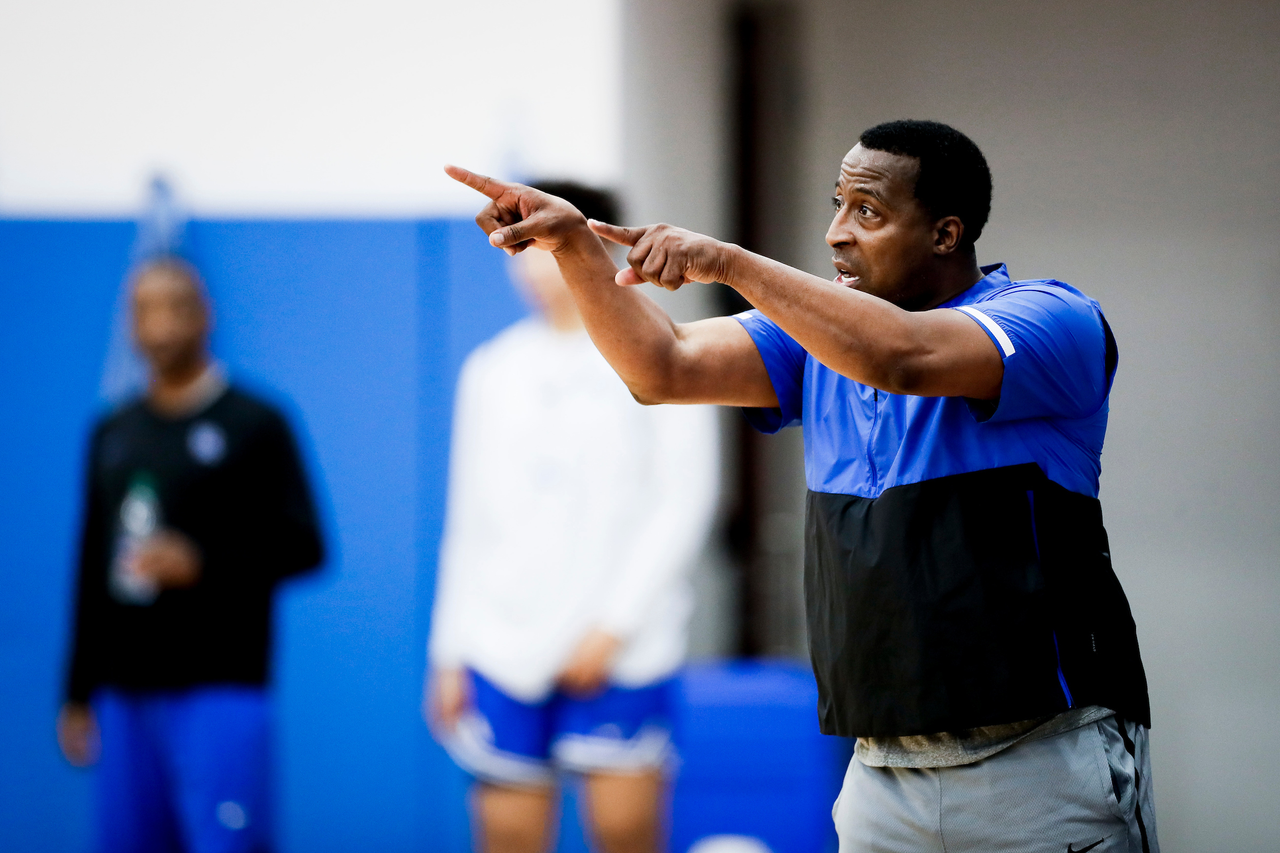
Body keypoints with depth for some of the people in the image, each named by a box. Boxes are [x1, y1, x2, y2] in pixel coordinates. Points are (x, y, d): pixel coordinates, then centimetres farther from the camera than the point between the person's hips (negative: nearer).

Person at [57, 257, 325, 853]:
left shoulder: (254, 425, 0)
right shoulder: (112, 434, 15)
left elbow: (304, 546, -5)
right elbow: (93, 569, 18)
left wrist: (201, 563, -17)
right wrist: (79, 693, 16)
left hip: (218, 690, -5)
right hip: (126, 693, 6)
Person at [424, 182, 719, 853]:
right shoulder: (492, 369, 16)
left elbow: (684, 503, -4)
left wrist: (614, 625, -11)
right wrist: (448, 652, 12)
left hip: (620, 649, -4)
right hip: (503, 647, 4)